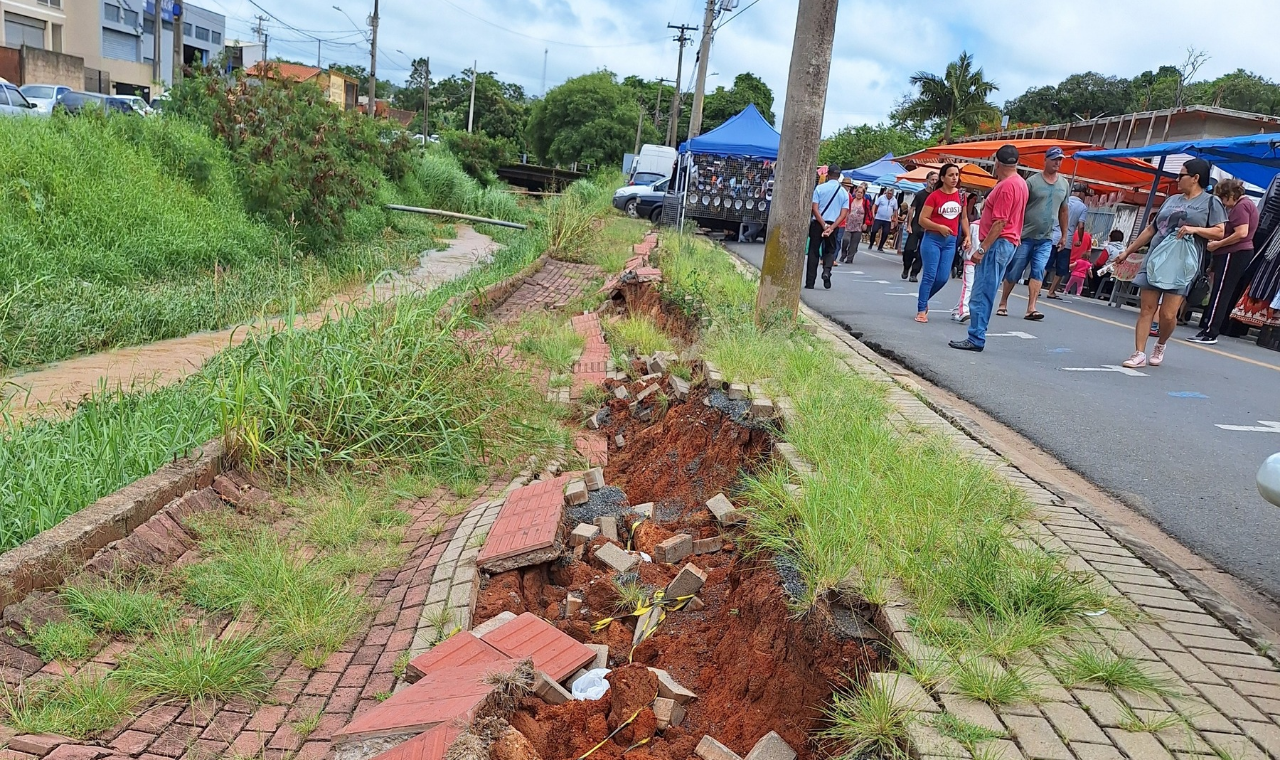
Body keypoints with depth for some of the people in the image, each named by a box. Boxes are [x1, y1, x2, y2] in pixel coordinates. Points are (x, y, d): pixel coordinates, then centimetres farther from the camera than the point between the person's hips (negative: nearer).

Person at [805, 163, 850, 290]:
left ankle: (810, 282, 4)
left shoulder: (819, 188, -4)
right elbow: (844, 214, -4)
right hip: (833, 225, 2)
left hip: (817, 223, -1)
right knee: (830, 250, 17)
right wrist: (831, 227, -11)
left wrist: (824, 225, -13)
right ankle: (826, 270, -13)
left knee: (813, 251, 6)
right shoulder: (844, 192, 3)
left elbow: (814, 209, -12)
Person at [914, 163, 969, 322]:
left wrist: (967, 235, 7)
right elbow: (922, 219, -9)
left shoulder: (961, 195, 7)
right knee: (929, 276, -5)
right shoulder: (934, 196, -8)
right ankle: (921, 309, 3)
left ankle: (923, 300, 26)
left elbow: (963, 218, 18)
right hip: (933, 239, -5)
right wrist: (939, 227, -19)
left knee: (943, 278, 3)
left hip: (951, 241, 5)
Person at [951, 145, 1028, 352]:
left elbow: (1000, 222, -21)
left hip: (998, 243, -11)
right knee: (983, 293, 12)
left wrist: (982, 249, -21)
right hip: (1008, 243, 11)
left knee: (981, 293, -10)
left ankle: (976, 339, -9)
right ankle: (976, 336, 16)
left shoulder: (1006, 186, -16)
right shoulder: (1020, 183, 17)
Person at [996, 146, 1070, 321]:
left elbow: (1063, 211, 17)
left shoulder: (1064, 184, 10)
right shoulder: (1032, 181, -5)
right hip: (1025, 236, -3)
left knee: (1038, 272, -6)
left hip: (1046, 239, 3)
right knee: (1013, 272, 2)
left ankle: (1031, 309, -9)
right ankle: (1003, 304, 16)